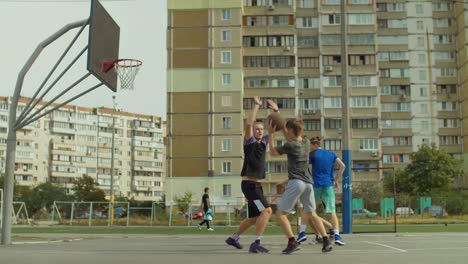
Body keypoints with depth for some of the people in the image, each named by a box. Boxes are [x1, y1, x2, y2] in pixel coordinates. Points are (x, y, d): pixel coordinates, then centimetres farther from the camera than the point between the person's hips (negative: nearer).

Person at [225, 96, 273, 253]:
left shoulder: (263, 141, 13)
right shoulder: (249, 141, -6)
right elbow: (248, 123, -23)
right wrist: (257, 105, -18)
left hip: (256, 184, 9)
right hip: (249, 183, -9)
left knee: (254, 218, 16)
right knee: (266, 211, -20)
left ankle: (233, 238, 32)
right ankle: (255, 244, -20)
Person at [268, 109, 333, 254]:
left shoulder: (290, 145, -7)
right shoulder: (306, 142, 11)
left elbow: (273, 152, 8)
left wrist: (271, 134, 10)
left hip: (296, 182, -7)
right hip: (308, 182, 7)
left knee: (280, 213, -2)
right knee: (311, 214, 13)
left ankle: (292, 242, -15)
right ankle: (326, 240, -1)